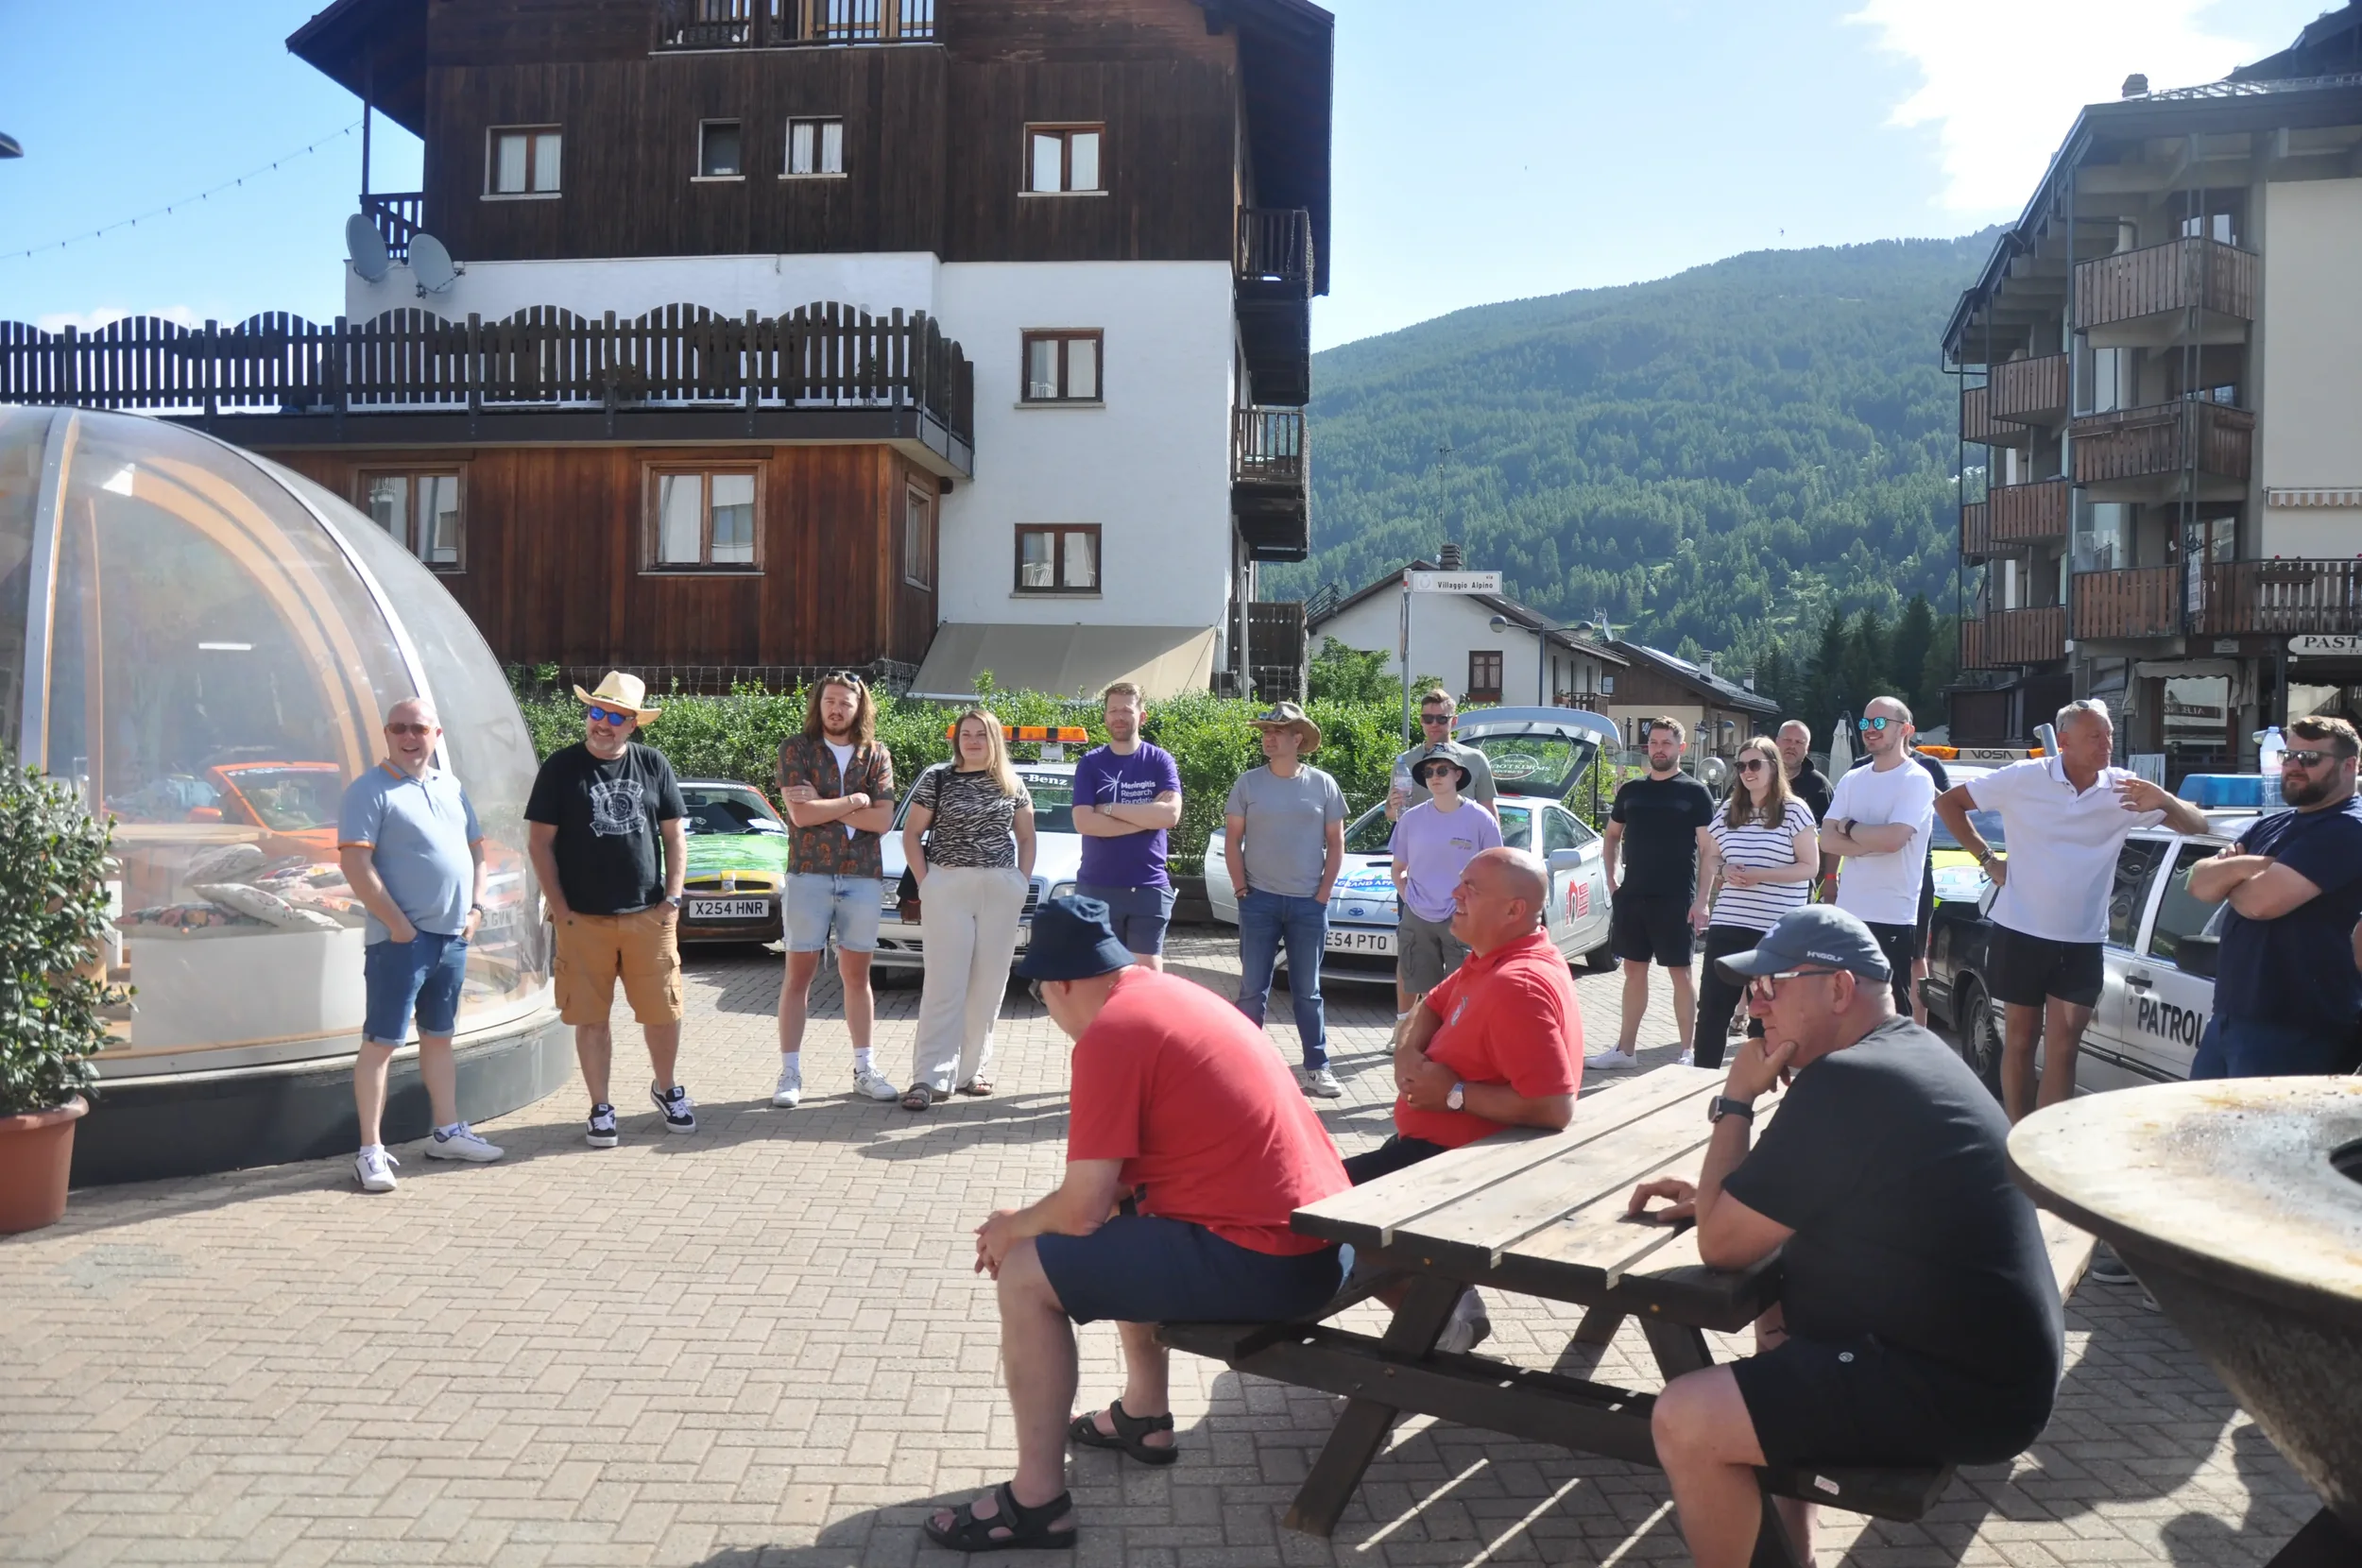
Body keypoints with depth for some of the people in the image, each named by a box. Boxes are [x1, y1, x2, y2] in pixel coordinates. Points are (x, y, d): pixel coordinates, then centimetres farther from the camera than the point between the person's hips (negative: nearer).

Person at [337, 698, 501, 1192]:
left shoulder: (451, 787, 13)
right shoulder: (370, 791, -8)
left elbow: (476, 849, 19)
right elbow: (356, 865, -16)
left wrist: (476, 907, 6)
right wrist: (398, 924, -18)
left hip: (453, 937, 7)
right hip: (401, 939, -7)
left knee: (439, 1036, 16)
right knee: (381, 1042, -3)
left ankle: (447, 1132, 26)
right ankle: (371, 1151, 1)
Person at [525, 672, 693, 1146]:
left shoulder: (654, 765, 6)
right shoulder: (561, 768, 0)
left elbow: (674, 836, 10)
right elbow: (539, 842, 0)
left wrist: (673, 898, 1)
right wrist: (560, 909, -6)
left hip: (649, 916, 2)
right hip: (583, 920, -1)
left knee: (663, 1012, 6)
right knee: (591, 1017, 5)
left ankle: (666, 1089, 29)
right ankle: (600, 1109, 19)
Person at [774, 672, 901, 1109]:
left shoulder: (876, 755, 6)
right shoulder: (795, 749, 0)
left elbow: (883, 821, -5)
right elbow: (801, 814, -13)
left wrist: (822, 805, -10)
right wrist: (854, 801, -8)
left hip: (863, 878, 2)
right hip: (809, 875, -2)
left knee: (857, 975, 10)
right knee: (799, 974, 1)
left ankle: (864, 1069, 19)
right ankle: (790, 1073, 7)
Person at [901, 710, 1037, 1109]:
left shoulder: (1012, 784, 10)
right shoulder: (937, 778, 4)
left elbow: (1026, 837, 17)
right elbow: (911, 834, 5)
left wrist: (1022, 882, 6)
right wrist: (924, 883, -4)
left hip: (1001, 891, 3)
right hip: (947, 888, -2)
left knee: (988, 986, 5)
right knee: (945, 986, -6)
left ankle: (972, 1069, 15)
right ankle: (930, 1077, -7)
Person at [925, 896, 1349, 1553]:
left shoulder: (1110, 1034, -14)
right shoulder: (1171, 992, 14)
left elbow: (1083, 1209, -14)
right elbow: (1115, 1177, 25)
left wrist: (1013, 1228, 5)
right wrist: (1037, 1218, 21)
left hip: (1263, 1264, -10)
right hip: (1321, 1234, 10)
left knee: (1026, 1276, -4)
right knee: (1119, 1226, 29)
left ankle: (1036, 1502, 3)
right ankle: (1144, 1416, 35)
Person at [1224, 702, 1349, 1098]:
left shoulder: (1322, 784, 1)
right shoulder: (1248, 783, 0)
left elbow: (1336, 843, 5)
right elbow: (1232, 839, 3)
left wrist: (1323, 895, -1)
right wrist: (1241, 889, -4)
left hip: (1308, 903, 0)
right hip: (1259, 901, 0)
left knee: (1307, 991, 9)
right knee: (1253, 990, 4)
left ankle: (1316, 1069, 16)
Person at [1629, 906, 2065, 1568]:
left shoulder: (1843, 1083, -22)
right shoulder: (1912, 1050, 9)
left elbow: (1721, 1245, -16)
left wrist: (1736, 1102, -6)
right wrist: (1715, 1196, 8)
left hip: (1964, 1389, -11)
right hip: (1996, 1352, 11)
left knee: (1683, 1421, -16)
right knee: (1780, 1304, 29)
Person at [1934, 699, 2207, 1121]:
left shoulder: (2123, 789, 0)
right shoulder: (2022, 778, -6)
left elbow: (2197, 825, 0)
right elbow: (1948, 802, 1)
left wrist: (2163, 801, -22)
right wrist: (1986, 858, -4)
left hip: (2082, 942, 2)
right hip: (2021, 932, -1)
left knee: (2062, 1050, 2)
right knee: (2020, 1040, 9)